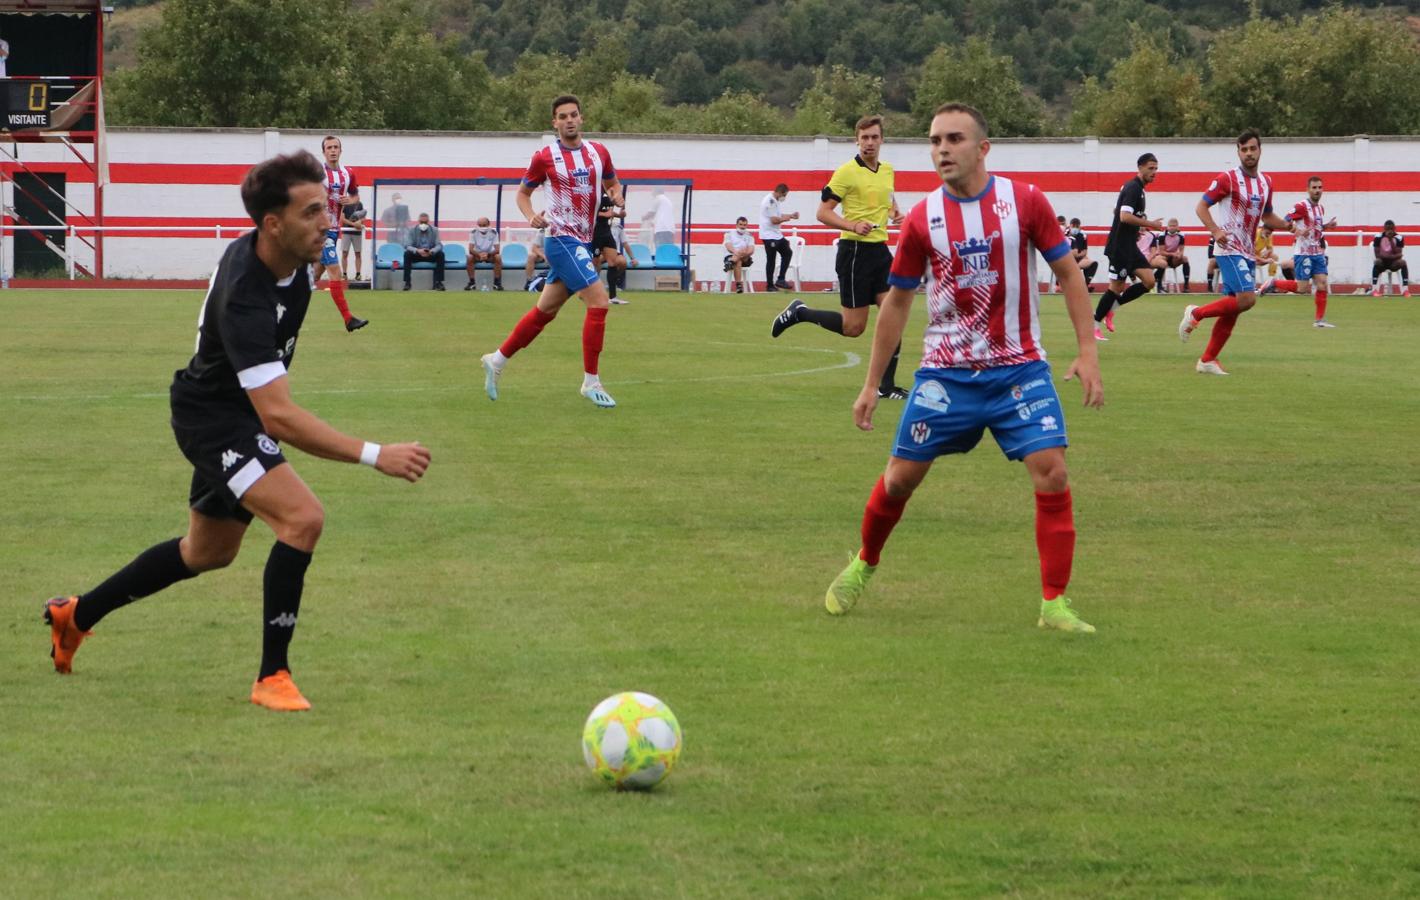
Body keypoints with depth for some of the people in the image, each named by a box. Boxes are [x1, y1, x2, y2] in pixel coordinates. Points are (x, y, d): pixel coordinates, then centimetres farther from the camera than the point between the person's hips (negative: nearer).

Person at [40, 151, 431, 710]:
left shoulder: (295, 255, -11)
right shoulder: (244, 301, -38)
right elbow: (279, 418, -45)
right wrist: (374, 455, -48)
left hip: (237, 408, 9)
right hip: (212, 417, -9)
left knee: (210, 551, 25)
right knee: (302, 517, -28)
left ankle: (75, 615, 43)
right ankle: (273, 677, -16)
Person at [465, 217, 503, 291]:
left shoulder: (494, 233, -15)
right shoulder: (473, 233, -14)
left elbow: (497, 250, -20)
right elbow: (471, 250, -21)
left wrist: (487, 254, -40)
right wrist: (479, 255, -41)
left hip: (490, 254, 0)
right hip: (477, 254, 0)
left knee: (498, 257, -31)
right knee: (470, 258, -32)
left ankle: (497, 282, -21)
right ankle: (472, 282, -21)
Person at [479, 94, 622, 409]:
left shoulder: (598, 152, 7)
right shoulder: (544, 158, -6)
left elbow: (612, 183, 22)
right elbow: (523, 193, 6)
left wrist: (616, 195, -1)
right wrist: (531, 216, -13)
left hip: (585, 241, 6)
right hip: (562, 239, -6)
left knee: (545, 310, 14)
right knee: (599, 300, -18)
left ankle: (497, 360, 29)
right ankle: (591, 382, -11)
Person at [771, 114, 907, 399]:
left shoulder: (887, 171, 10)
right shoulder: (847, 172, -11)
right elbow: (823, 213, -11)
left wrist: (894, 212, 8)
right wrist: (853, 225, -26)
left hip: (881, 250, 6)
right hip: (855, 250, -6)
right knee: (853, 327, -4)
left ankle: (886, 386, 3)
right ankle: (800, 313, 18)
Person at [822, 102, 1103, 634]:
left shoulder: (1025, 202, -6)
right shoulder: (922, 220, -2)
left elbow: (1068, 273, 2)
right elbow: (897, 302, 8)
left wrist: (1087, 351, -7)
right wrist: (872, 384, 9)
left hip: (1019, 369, -1)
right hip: (945, 372, 1)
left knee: (1051, 473, -14)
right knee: (900, 477, 6)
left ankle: (1054, 605, -6)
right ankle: (863, 565, 34)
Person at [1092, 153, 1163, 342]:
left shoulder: (1136, 188, 16)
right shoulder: (1133, 188, -15)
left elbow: (1117, 210, 26)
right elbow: (1125, 216, -26)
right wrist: (1150, 224, -19)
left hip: (1129, 246, 10)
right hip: (1120, 247, -10)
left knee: (1149, 281, 2)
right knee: (1117, 287, -4)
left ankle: (1111, 306, 12)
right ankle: (1094, 325, 7)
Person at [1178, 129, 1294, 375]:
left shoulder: (1266, 182, 13)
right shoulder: (1228, 179, -8)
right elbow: (1201, 206, -7)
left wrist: (1287, 225, 8)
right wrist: (1215, 230, -23)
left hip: (1248, 253, 7)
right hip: (1229, 250, -7)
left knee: (1231, 312, 5)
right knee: (1246, 298, -23)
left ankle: (1207, 360, 12)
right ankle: (1196, 313, -5)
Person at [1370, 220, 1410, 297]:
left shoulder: (1399, 238, -5)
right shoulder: (1378, 237, -8)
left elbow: (1399, 254, -13)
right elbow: (1377, 255, -13)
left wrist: (1391, 241, -22)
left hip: (1393, 263, 1)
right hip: (1382, 262, -1)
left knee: (1403, 262, -30)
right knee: (1377, 262, -35)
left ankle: (1405, 290, -33)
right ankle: (1374, 290, -37)